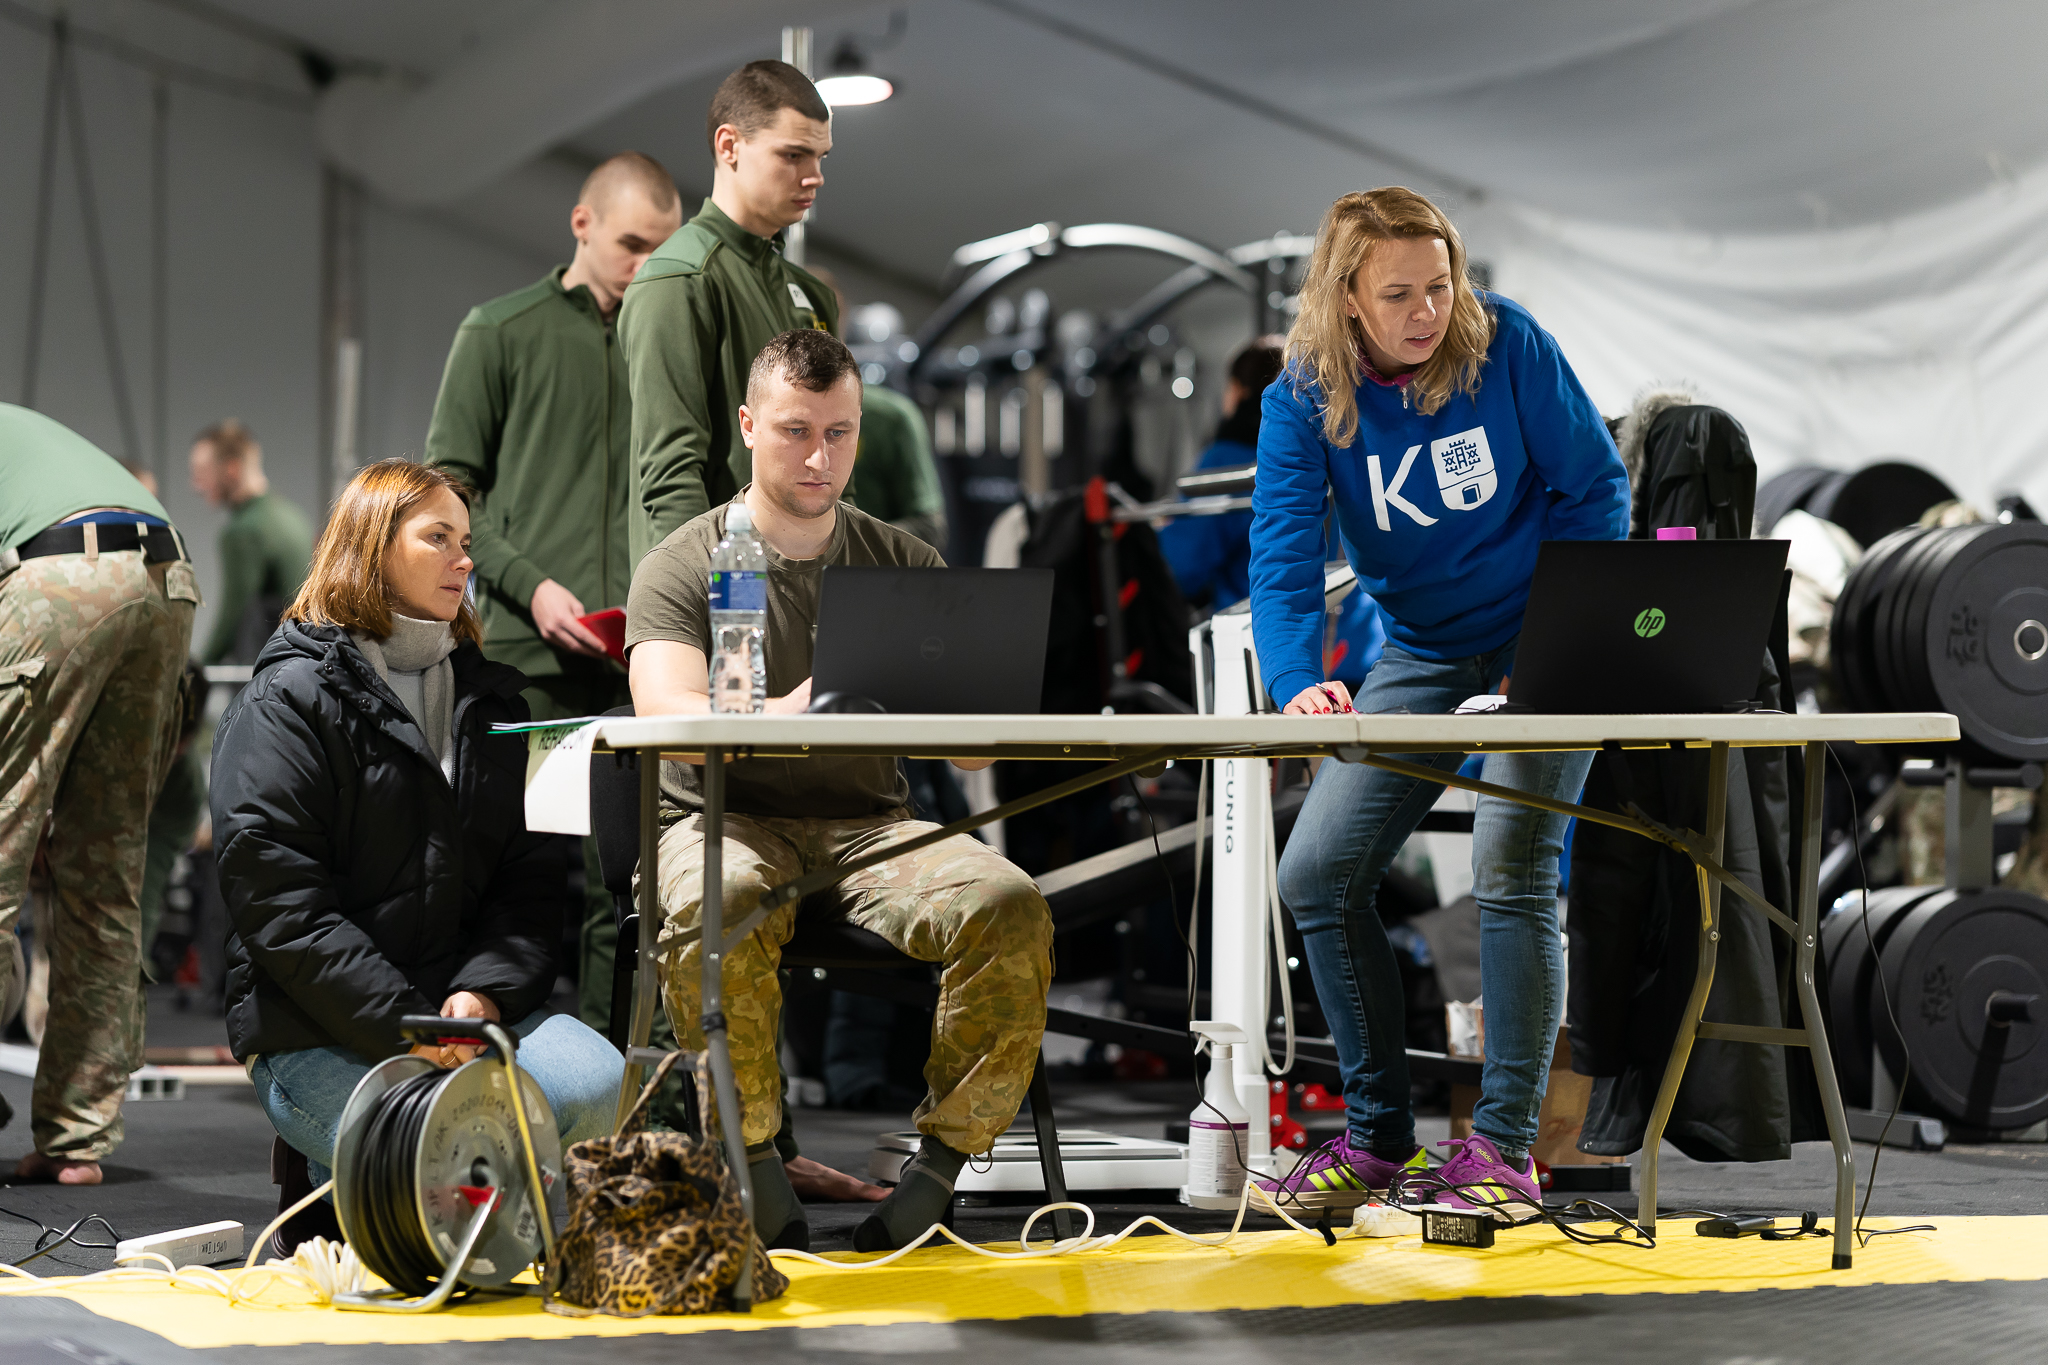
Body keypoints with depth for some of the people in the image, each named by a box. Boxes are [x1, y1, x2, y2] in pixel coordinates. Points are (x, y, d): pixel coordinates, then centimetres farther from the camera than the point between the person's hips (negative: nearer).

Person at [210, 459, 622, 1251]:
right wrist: (407, 1028, -19)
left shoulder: (492, 702, 19)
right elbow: (280, 908, -10)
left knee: (594, 1084, -24)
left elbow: (531, 880, 12)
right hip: (316, 1030, -5)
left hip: (472, 1006, 5)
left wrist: (482, 992, -9)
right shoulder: (286, 704, 0)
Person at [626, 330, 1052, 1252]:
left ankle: (941, 1160, -17)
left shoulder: (904, 566, 14)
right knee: (716, 910, -38)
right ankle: (751, 1152, -20)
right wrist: (780, 714, -38)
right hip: (728, 822, -3)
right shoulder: (681, 569, 4)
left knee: (1010, 908, -27)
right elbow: (667, 715, -16)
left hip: (870, 825, 3)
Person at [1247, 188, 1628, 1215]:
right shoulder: (1302, 400, -11)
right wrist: (1298, 682, -41)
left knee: (1510, 873, -18)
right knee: (1317, 874, -3)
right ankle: (1376, 1132, 11)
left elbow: (1596, 487, -8)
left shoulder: (1506, 344, -15)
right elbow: (1282, 553, -22)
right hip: (1421, 656, 4)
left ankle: (1503, 1143, -9)